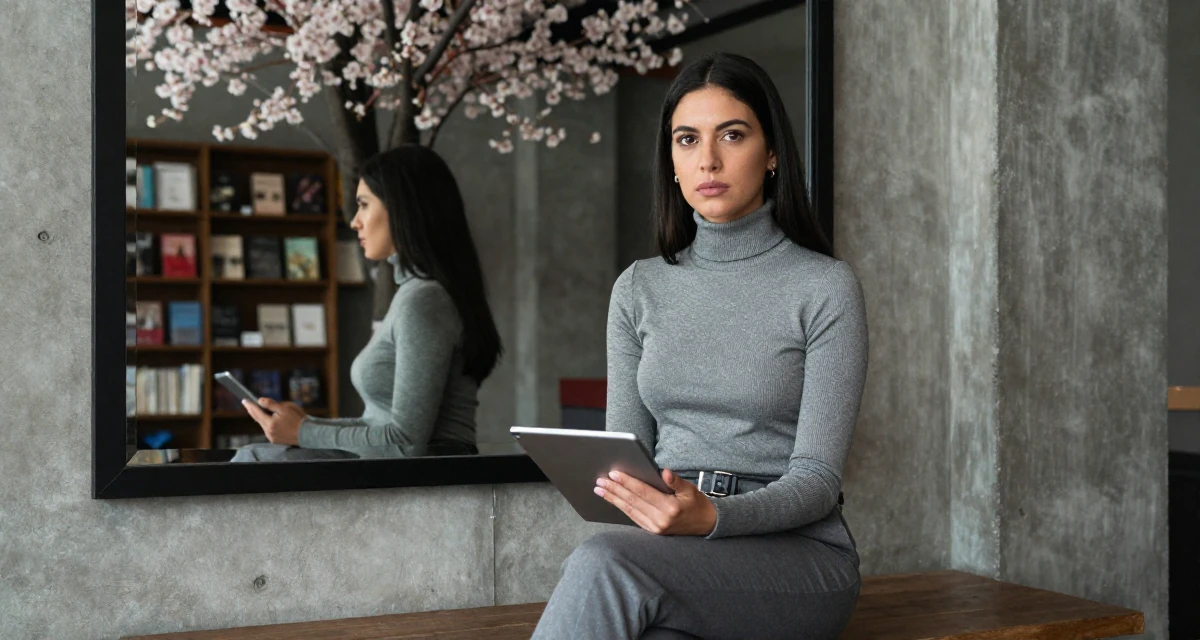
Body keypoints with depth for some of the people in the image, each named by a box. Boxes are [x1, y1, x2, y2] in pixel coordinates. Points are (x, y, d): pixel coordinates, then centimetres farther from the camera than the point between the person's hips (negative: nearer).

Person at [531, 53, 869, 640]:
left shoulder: (825, 287, -2)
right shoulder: (638, 289, 11)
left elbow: (817, 480, -8)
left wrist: (710, 517, -27)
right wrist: (644, 504, -13)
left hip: (796, 551, -2)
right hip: (668, 548, 3)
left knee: (605, 564, -33)